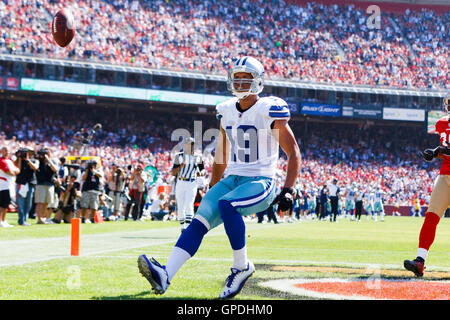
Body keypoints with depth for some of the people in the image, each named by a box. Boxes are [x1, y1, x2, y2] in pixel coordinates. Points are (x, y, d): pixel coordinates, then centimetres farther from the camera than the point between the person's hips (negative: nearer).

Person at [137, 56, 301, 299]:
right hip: (231, 179, 6)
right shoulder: (227, 112, 12)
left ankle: (242, 267, -16)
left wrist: (288, 191, -14)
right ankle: (165, 275, -29)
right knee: (199, 222, -15)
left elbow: (293, 153, -5)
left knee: (226, 205, -33)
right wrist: (212, 191, 27)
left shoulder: (269, 111, -8)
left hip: (260, 183, -6)